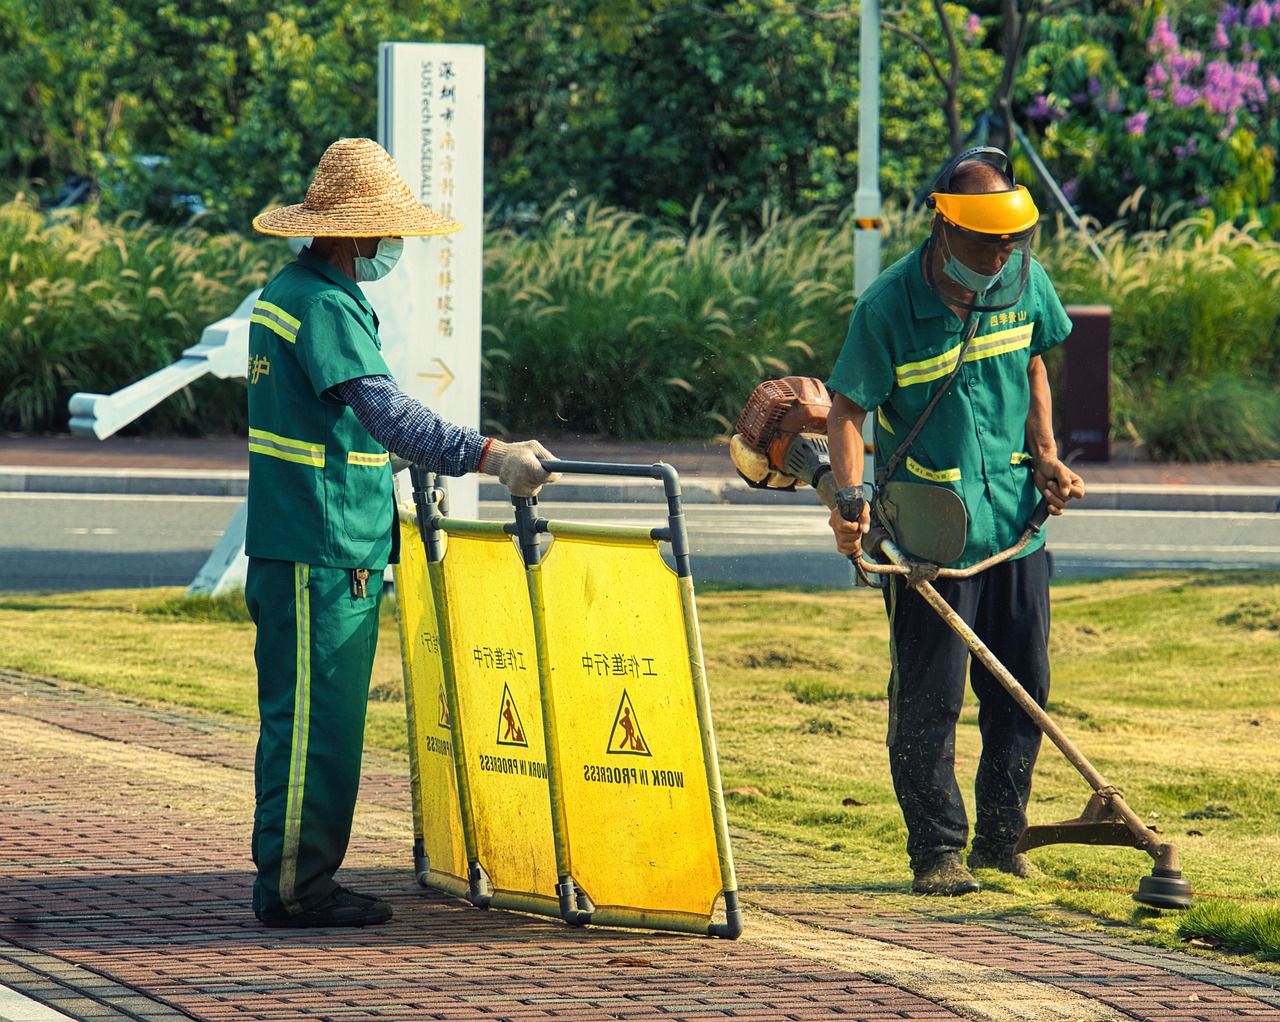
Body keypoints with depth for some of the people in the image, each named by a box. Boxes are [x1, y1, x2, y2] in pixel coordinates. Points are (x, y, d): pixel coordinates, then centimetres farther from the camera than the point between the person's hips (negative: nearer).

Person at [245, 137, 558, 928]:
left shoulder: (287, 292, 15)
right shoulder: (325, 306, -18)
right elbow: (386, 411, -30)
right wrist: (488, 456, -36)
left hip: (295, 545, 11)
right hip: (322, 554, -11)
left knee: (303, 717, 14)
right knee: (315, 721, -6)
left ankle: (293, 879, 19)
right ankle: (294, 886, -3)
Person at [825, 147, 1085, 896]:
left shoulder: (1026, 283, 0)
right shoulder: (888, 307, -14)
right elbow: (848, 409, -10)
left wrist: (1046, 456, 6)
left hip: (1014, 518, 5)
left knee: (1023, 688, 8)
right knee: (928, 699, -3)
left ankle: (1001, 840, 20)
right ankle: (937, 851, 7)